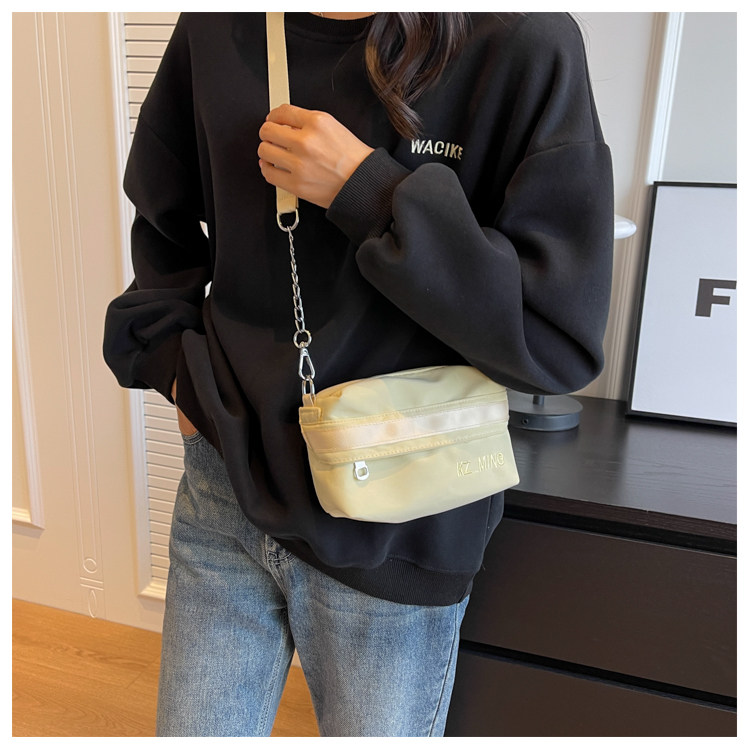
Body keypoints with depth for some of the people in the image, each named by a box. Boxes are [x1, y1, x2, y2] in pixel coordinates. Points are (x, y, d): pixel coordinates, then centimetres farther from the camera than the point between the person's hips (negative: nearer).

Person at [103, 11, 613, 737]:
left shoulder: (522, 46, -13)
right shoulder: (215, 30, 0)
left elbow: (563, 338, -17)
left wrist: (368, 190, -21)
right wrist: (172, 356, 4)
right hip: (224, 492, 4)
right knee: (192, 730, 19)